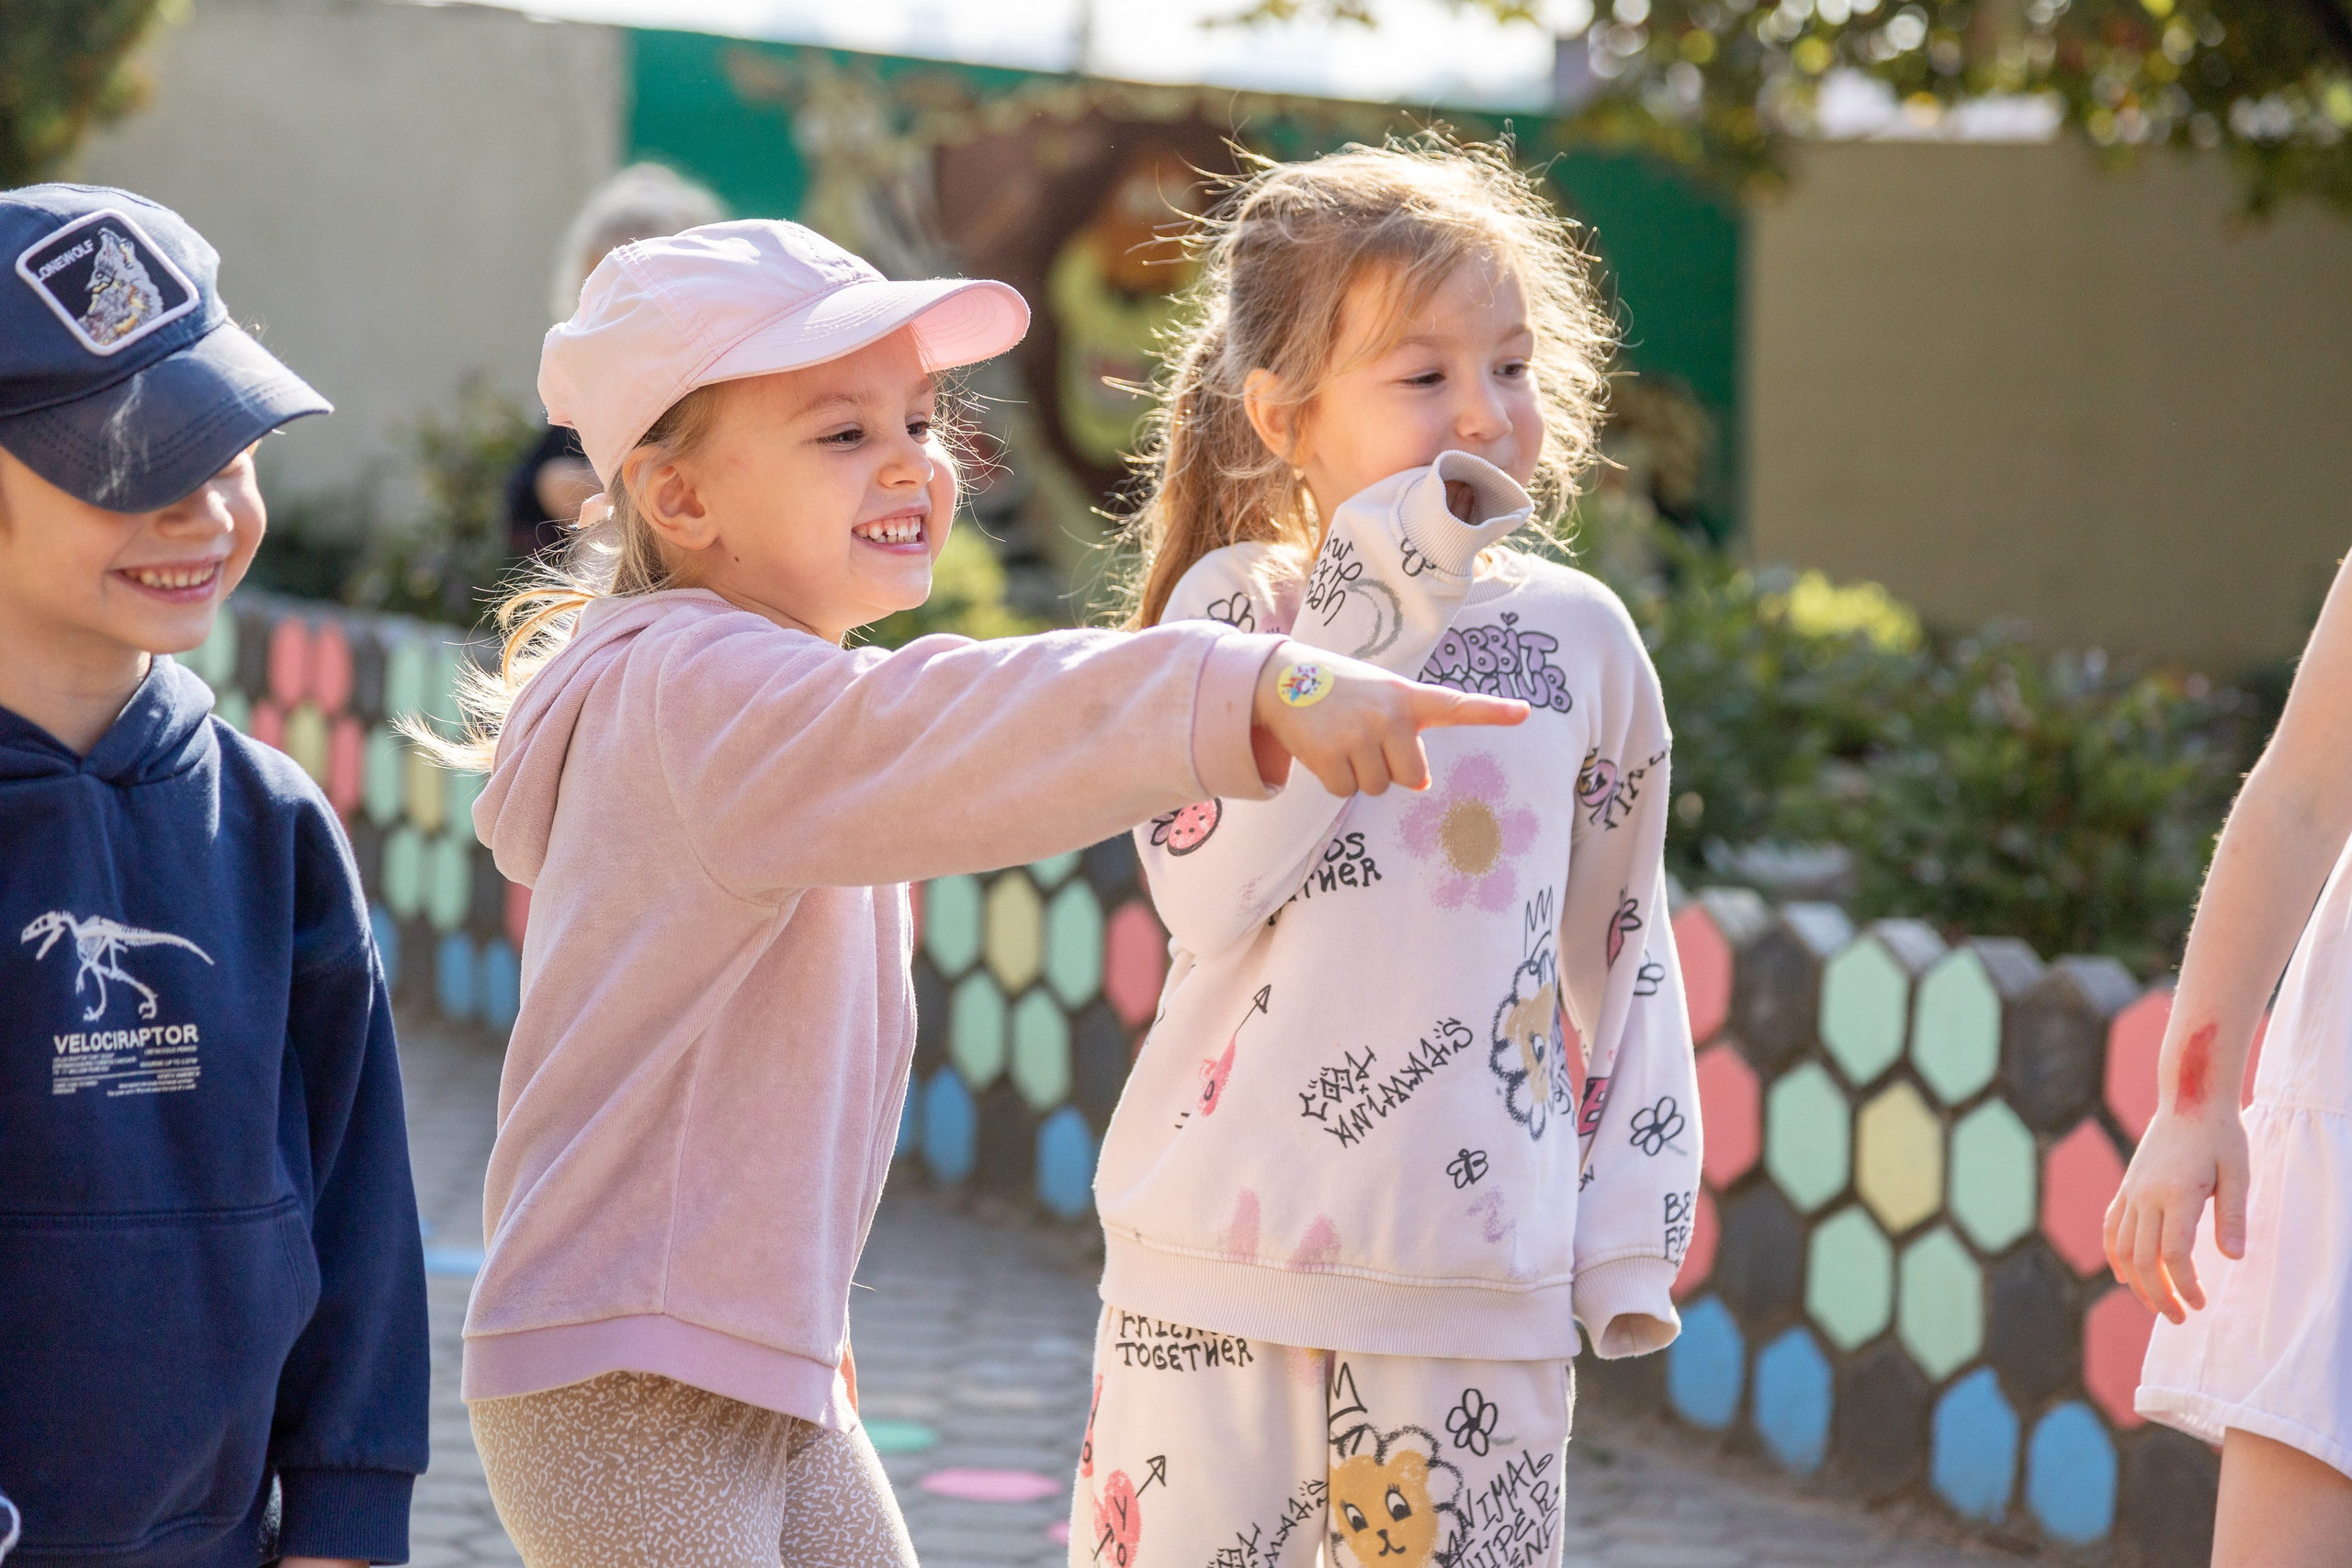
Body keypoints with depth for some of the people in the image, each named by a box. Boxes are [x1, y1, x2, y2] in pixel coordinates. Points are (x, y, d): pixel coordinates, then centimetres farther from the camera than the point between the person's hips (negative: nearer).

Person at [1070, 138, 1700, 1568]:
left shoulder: (1579, 637, 6)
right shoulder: (1232, 606, 1)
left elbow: (1623, 953, 14)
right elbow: (1204, 890, -14)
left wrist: (1631, 1237, 8)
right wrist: (1365, 621, -15)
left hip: (1476, 1279, 1)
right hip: (1224, 1252, -1)